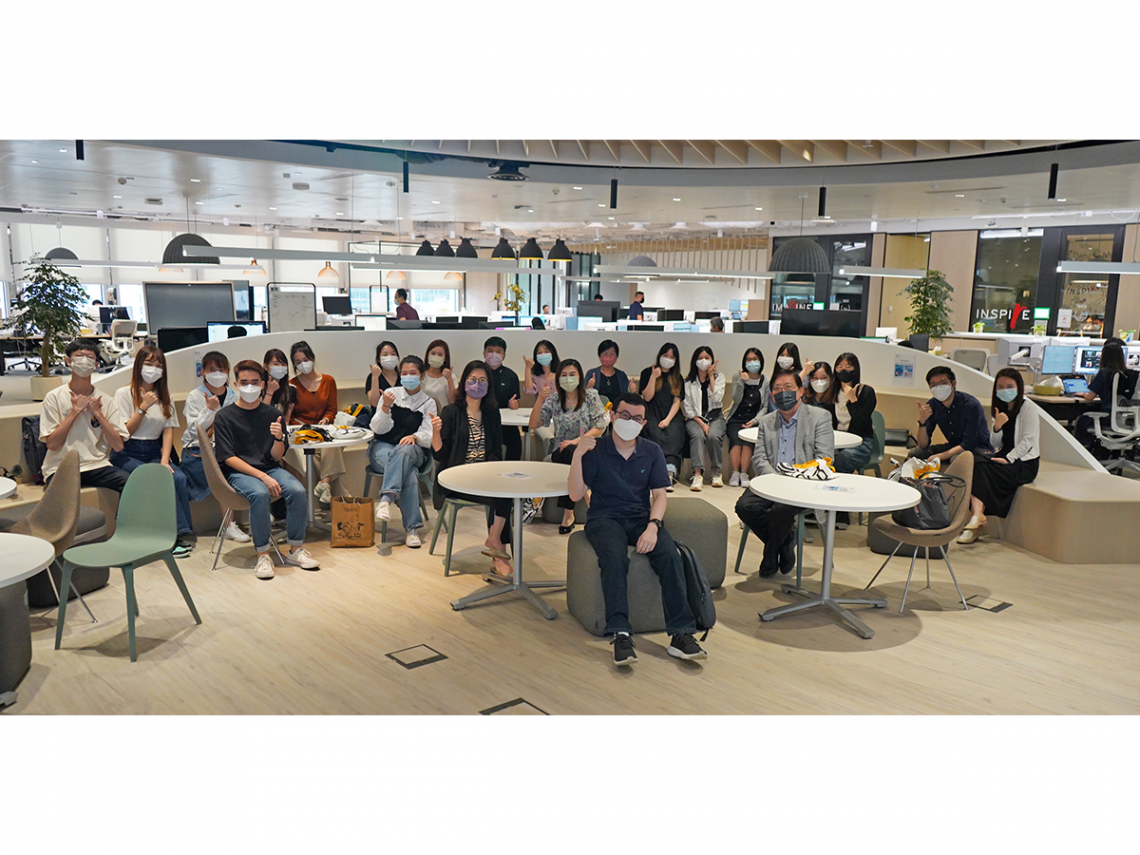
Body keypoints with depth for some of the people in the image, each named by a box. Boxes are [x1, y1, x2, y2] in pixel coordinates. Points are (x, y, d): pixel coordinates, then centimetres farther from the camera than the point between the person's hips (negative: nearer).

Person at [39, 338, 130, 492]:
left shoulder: (106, 401, 9)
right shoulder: (54, 397, 3)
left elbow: (118, 446, 0)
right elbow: (52, 444, -5)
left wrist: (97, 413, -4)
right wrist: (74, 411, -7)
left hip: (98, 466, 2)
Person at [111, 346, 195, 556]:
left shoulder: (164, 395, 15)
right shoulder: (124, 394, 0)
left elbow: (168, 430, 8)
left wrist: (164, 461, -6)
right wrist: (143, 407, -14)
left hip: (154, 453, 4)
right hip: (128, 454, -4)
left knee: (180, 478, -26)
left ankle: (180, 534, -19)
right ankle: (176, 534, -22)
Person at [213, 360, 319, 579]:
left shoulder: (273, 414, 6)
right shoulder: (224, 416, -2)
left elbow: (276, 457, 4)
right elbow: (229, 458, -8)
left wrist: (279, 438, -18)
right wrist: (263, 477, -19)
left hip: (270, 469, 3)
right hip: (238, 472, -3)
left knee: (298, 491, -25)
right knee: (260, 494, -35)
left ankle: (295, 550, -10)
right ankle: (262, 555, -22)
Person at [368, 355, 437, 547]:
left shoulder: (428, 403, 10)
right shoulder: (390, 393, 10)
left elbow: (428, 438, -2)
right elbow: (378, 429, 2)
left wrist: (414, 437, -25)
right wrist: (386, 407, -16)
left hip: (412, 450, 0)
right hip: (383, 447, 0)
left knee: (402, 452, -40)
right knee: (409, 473, -35)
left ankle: (386, 498, -53)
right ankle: (412, 527, -41)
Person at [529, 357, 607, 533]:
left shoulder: (591, 396, 2)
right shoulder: (553, 399, 8)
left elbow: (599, 428, -5)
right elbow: (533, 425, -1)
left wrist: (576, 441, -20)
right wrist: (540, 399, -13)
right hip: (561, 451, 2)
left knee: (569, 452, -35)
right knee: (563, 454, -34)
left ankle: (568, 512, -32)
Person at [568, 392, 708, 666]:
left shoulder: (652, 452, 9)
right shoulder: (595, 450, 0)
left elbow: (660, 495, 4)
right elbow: (576, 495, -6)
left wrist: (652, 526, -15)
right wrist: (577, 455, -18)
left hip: (642, 518, 3)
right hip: (605, 518, -2)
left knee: (670, 556, -26)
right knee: (615, 559, -34)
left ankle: (681, 634, -26)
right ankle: (620, 635, -35)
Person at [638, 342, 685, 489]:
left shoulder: (677, 377, 19)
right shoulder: (647, 373, 11)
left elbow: (677, 401, 9)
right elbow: (647, 397, 1)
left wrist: (668, 419, -6)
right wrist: (653, 377, -8)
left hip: (671, 416, 2)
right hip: (651, 416, -2)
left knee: (674, 434, -31)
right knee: (656, 435, -33)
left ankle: (670, 471, -46)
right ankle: (669, 473, -40)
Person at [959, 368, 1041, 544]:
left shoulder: (1029, 408, -5)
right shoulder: (1002, 409, 15)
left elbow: (1028, 440, -12)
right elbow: (995, 443, 10)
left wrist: (1008, 459, -21)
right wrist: (997, 427, -10)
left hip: (1025, 463, -6)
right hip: (1006, 457, 6)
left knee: (982, 468, -29)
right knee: (973, 459, -24)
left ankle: (977, 516, -27)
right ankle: (977, 515, -35)